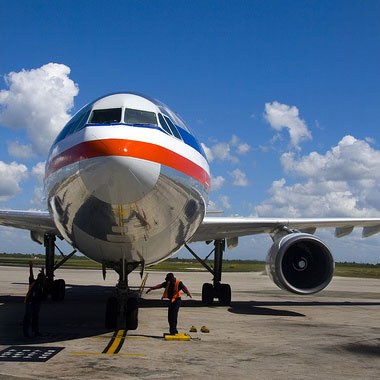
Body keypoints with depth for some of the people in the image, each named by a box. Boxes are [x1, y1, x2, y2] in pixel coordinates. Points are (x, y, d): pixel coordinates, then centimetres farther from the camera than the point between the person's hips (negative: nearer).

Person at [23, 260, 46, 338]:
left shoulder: (42, 284, 6)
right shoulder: (32, 281, 4)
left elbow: (45, 280, -13)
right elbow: (31, 275, -8)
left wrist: (43, 273, -27)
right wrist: (31, 268, -22)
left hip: (37, 302, 2)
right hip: (29, 300, -2)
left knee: (35, 316, 9)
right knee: (28, 316, -4)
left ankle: (35, 331, 15)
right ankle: (25, 331, 0)